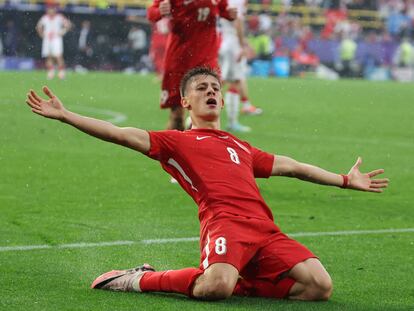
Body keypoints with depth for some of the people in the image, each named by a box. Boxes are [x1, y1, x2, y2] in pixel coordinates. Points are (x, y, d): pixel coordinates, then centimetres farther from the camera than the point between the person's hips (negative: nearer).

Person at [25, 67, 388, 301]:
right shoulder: (178, 142, 17)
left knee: (320, 286, -13)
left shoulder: (242, 148, 34)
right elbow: (120, 134, 7)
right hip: (225, 223, -6)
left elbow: (291, 166, 41)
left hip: (264, 228, 6)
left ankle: (241, 282, 2)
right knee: (215, 287, -35)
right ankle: (143, 279, -7)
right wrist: (64, 115, -2)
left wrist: (346, 180, 43)